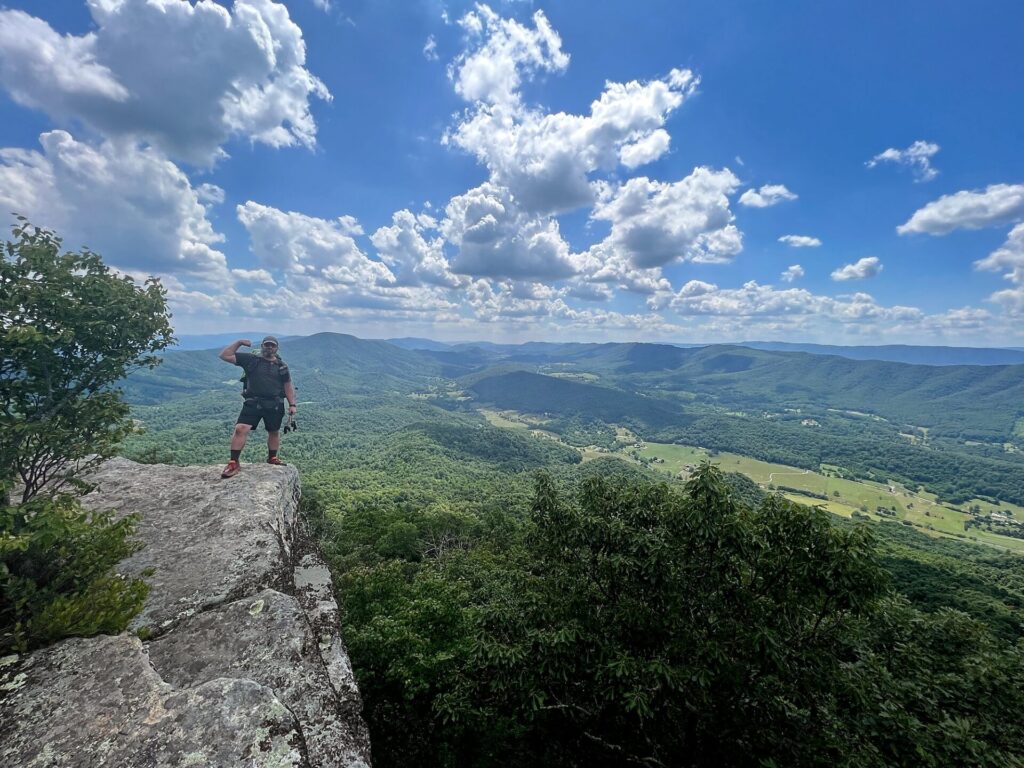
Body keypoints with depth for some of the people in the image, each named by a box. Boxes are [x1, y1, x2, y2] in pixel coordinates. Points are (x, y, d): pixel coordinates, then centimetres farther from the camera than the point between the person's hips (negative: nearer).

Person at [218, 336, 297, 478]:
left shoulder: (281, 366, 10)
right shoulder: (250, 360, 5)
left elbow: (288, 386, 12)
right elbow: (224, 355, 3)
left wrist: (292, 404, 5)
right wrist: (238, 342, -3)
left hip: (275, 405, 2)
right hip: (253, 402, -2)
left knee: (274, 432, 12)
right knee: (240, 429, -16)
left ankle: (272, 458, 32)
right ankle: (234, 463, -8)